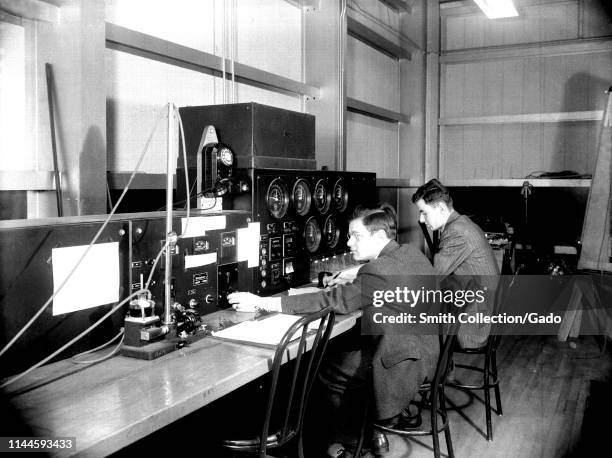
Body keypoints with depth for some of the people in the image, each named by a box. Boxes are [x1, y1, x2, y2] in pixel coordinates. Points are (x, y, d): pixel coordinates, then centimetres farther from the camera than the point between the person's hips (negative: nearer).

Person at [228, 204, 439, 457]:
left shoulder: (380, 271, -26)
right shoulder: (411, 252, 1)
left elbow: (330, 301, -30)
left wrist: (261, 303, -29)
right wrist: (352, 280, 0)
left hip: (406, 361, -9)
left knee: (328, 370, 6)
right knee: (339, 347, 16)